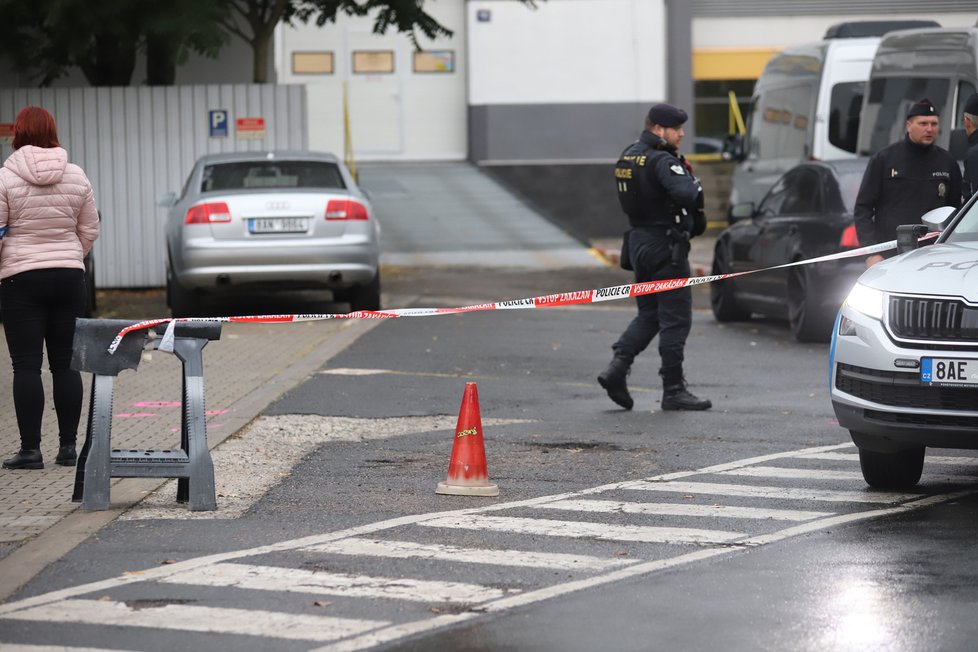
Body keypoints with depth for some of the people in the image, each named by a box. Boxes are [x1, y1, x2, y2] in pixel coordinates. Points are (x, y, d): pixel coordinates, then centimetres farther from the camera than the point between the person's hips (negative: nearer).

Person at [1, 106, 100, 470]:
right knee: (65, 364, 9)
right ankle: (68, 446, 10)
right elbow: (90, 231, 11)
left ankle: (30, 449, -4)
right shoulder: (76, 177, 4)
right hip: (69, 277, 4)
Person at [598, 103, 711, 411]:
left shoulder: (628, 156, 11)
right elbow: (686, 195, -32)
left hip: (639, 241, 9)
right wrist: (694, 185, -10)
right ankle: (673, 391, 1)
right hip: (666, 244, -9)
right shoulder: (662, 161, -18)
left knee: (649, 313, 17)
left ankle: (617, 368, 1)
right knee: (675, 319, -2)